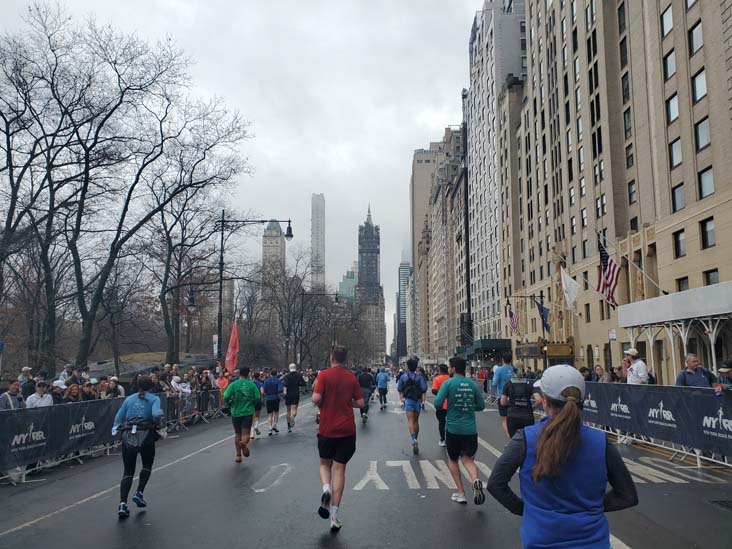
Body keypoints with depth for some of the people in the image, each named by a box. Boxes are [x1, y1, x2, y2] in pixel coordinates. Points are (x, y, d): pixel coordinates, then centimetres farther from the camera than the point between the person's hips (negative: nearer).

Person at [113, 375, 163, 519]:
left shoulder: (129, 399, 13)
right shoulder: (154, 399, 3)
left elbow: (118, 418, 9)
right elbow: (156, 414, -14)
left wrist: (115, 431, 21)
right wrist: (158, 423, 4)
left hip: (128, 437, 2)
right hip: (145, 436, -2)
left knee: (128, 471, 9)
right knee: (147, 465, 23)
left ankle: (122, 504, -5)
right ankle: (139, 493, 11)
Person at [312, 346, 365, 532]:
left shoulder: (324, 375, -7)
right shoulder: (352, 378, 1)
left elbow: (316, 398, -17)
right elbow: (360, 403, 1)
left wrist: (322, 406, 4)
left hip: (327, 428, -1)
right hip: (347, 429, 2)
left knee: (325, 464, 19)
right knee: (339, 468, 6)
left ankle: (326, 487, -12)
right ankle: (334, 515, 3)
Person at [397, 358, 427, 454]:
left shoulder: (403, 377, 1)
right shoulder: (420, 377, 0)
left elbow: (400, 390, 4)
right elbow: (423, 390, -7)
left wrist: (402, 399, 12)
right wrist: (423, 402, -6)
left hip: (408, 400, -2)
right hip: (418, 400, 2)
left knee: (411, 421, -9)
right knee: (416, 421, 15)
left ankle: (414, 439, -29)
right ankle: (415, 440, 23)